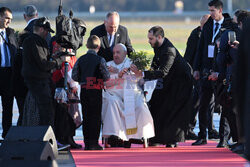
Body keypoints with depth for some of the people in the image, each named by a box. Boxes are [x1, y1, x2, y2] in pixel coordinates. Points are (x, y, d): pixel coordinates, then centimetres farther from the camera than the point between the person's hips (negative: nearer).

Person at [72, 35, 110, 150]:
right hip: (96, 91, -4)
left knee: (86, 117, 10)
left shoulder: (80, 60, 2)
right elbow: (107, 77, -8)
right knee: (96, 117, 2)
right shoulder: (100, 60, -9)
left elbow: (74, 76, 2)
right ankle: (93, 143, -1)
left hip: (84, 91, 4)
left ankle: (87, 143, 11)